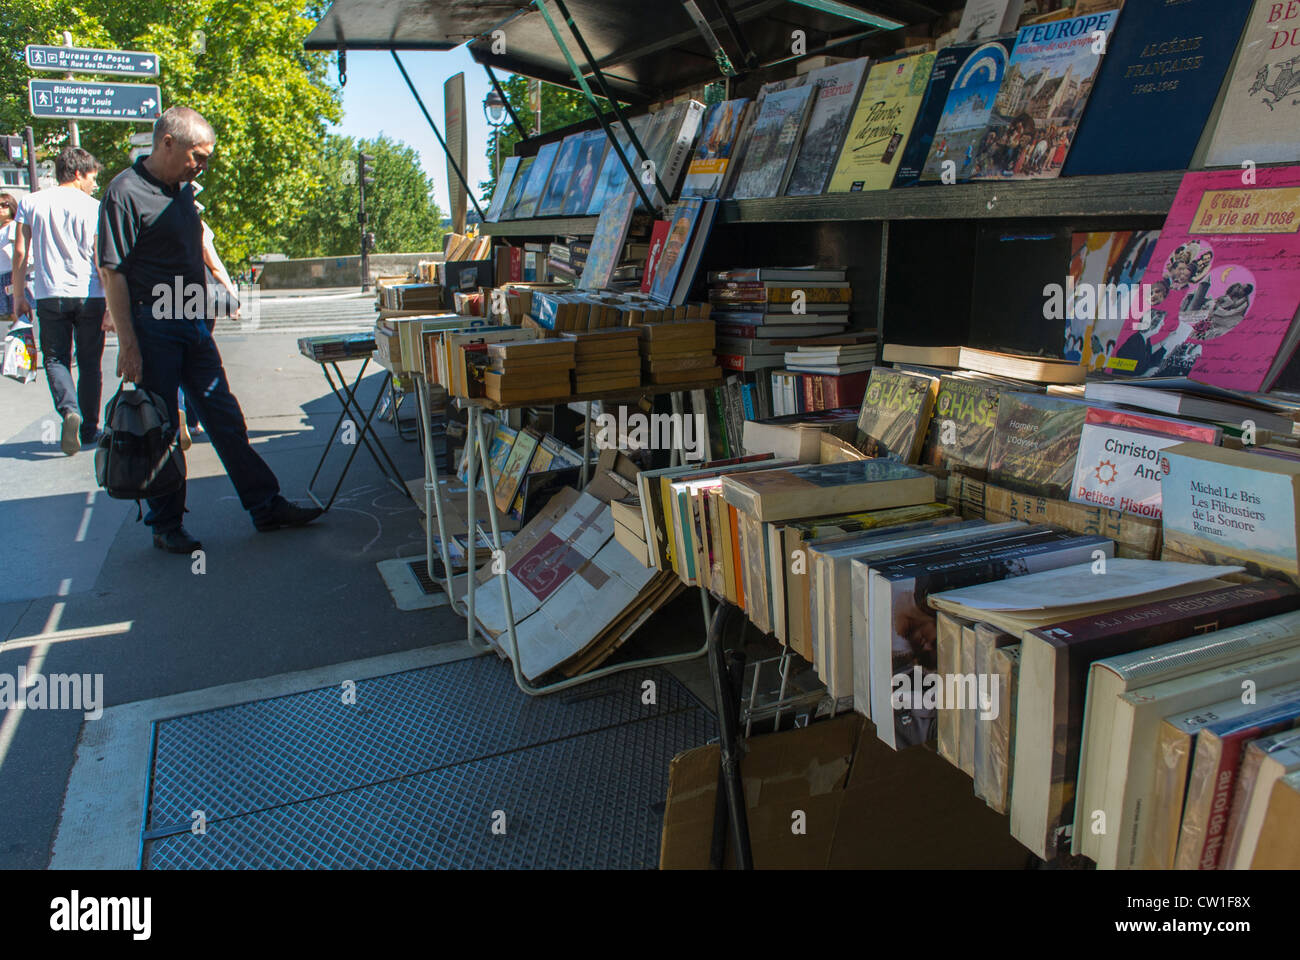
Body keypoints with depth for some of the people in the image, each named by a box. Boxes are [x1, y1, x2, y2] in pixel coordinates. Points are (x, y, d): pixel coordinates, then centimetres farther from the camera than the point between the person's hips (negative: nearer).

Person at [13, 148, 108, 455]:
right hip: (89, 295, -1)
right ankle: (89, 428, 13)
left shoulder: (31, 203, 6)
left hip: (49, 295, 1)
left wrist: (19, 295, 11)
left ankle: (70, 411, -19)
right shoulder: (92, 207, 0)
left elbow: (20, 251, 4)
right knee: (89, 363, 9)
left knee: (56, 360, 7)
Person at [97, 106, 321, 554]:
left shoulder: (183, 189, 13)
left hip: (192, 324, 7)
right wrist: (128, 344, -18)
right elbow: (112, 272, -15)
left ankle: (265, 505, 16)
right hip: (153, 328, -7)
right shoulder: (126, 191, -12)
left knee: (225, 418, 10)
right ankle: (166, 526, 14)